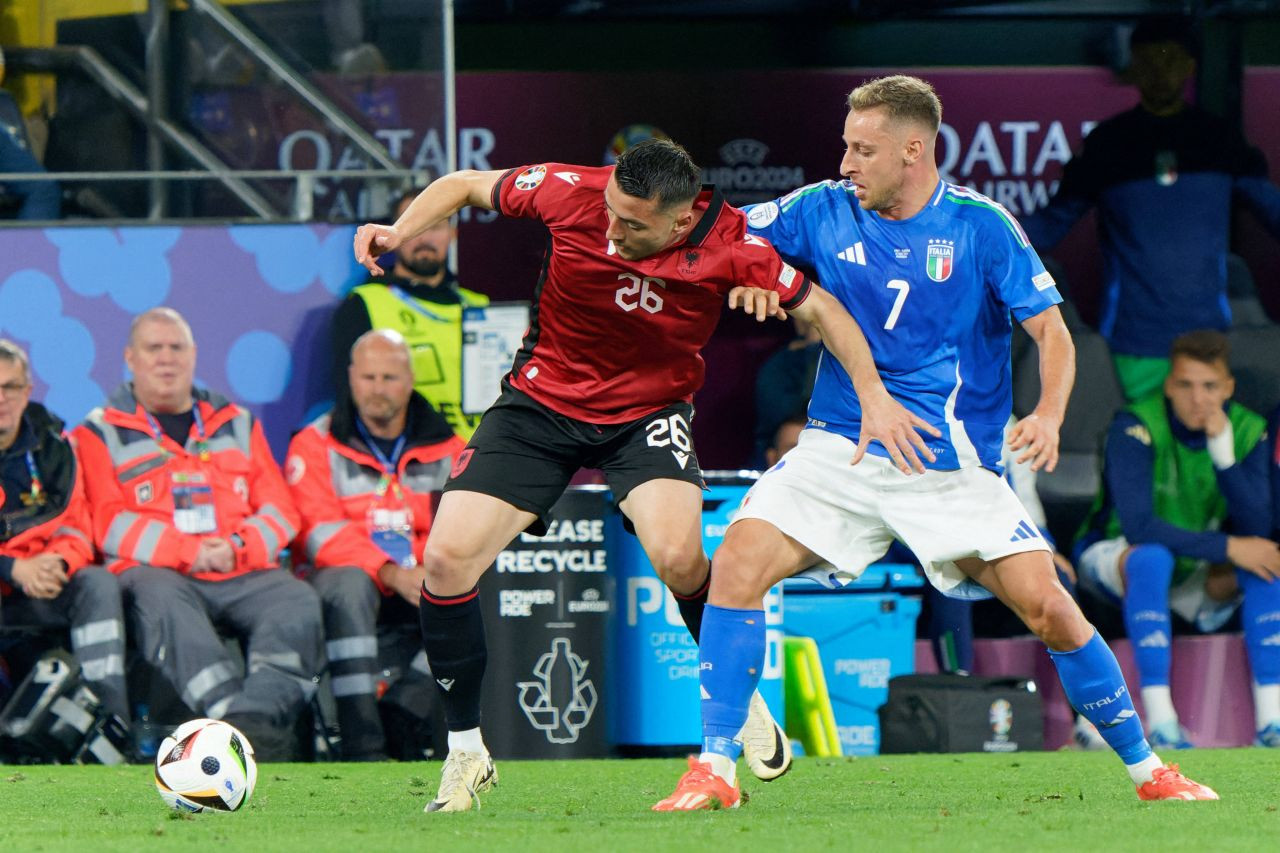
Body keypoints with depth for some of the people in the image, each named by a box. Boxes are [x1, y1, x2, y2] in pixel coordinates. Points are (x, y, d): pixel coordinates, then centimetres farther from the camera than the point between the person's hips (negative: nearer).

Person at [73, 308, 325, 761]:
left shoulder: (237, 425, 25)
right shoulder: (100, 433, 15)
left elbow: (280, 510, 16)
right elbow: (109, 523, 1)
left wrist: (239, 547, -6)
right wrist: (187, 552, -12)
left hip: (243, 574, 3)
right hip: (155, 570, -3)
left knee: (297, 601, -29)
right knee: (159, 599, -39)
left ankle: (256, 718, -49)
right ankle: (232, 713, -55)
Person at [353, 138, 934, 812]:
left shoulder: (728, 246, -21)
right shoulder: (573, 192, -20)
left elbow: (818, 308, -6)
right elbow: (465, 186, -3)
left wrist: (873, 395, -14)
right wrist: (401, 231, -19)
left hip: (647, 414, -2)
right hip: (540, 400, 2)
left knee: (677, 555, -28)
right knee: (446, 559, -12)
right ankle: (466, 753, 5)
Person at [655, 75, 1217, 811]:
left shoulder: (981, 226, -7)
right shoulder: (824, 210, 1)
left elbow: (1051, 332, -9)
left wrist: (1048, 416, -26)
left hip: (954, 464, -2)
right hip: (839, 447, 2)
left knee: (1045, 604, -11)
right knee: (738, 563, -19)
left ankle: (1147, 769, 6)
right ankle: (716, 770, -12)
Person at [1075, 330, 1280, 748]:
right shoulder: (1135, 429, -24)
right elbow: (1138, 527, -33)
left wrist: (1224, 454, -32)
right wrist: (1228, 548, -34)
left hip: (1198, 573, 4)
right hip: (1114, 558, -4)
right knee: (1152, 557, -38)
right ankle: (1160, 723, -43)